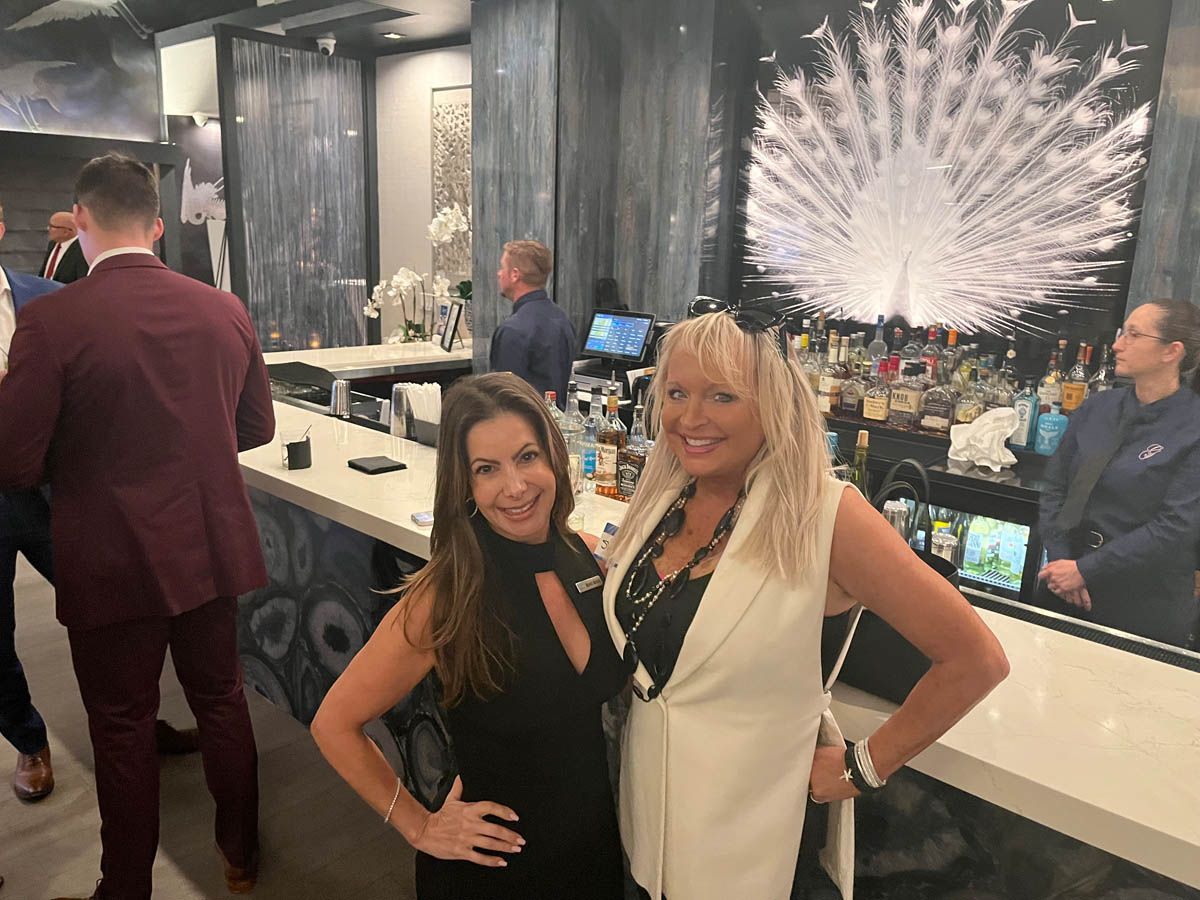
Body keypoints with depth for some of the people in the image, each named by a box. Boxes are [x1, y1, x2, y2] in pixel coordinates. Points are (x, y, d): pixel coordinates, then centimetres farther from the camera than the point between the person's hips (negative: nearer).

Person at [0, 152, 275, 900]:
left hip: (112, 563, -3)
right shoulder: (225, 311, -4)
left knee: (123, 728, 14)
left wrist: (87, 452, 6)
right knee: (223, 700, 20)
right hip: (212, 549, 4)